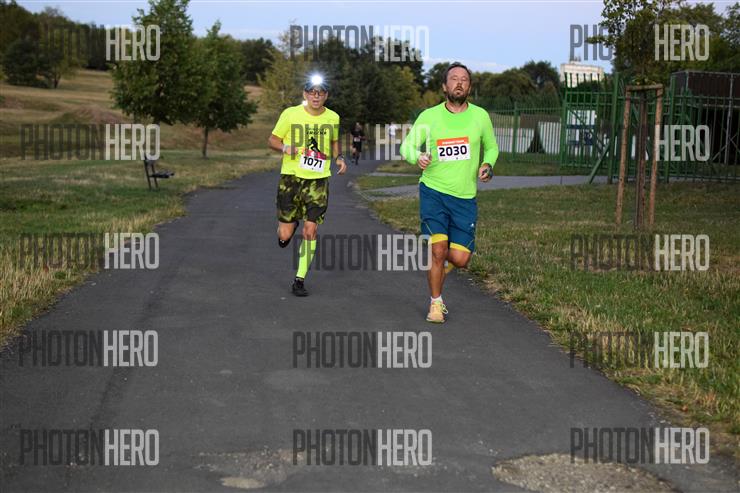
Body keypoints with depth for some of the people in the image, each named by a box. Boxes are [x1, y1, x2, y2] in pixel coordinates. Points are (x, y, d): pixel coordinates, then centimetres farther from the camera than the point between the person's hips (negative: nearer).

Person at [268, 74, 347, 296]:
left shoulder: (333, 118, 5)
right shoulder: (290, 114, -4)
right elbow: (273, 140, 4)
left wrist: (339, 157, 3)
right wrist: (285, 148, -18)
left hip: (318, 180, 1)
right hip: (291, 177, -1)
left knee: (310, 231, -6)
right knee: (284, 238, 0)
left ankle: (300, 280, 7)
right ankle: (290, 224, 39)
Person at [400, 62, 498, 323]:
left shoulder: (480, 116, 2)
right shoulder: (429, 116, -2)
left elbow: (491, 147, 16)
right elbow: (407, 145, 5)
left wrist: (487, 165, -5)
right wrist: (418, 157, -18)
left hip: (465, 197, 2)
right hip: (433, 191, -2)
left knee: (460, 259, -4)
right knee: (438, 248, -14)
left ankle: (438, 265, 34)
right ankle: (436, 302, 8)